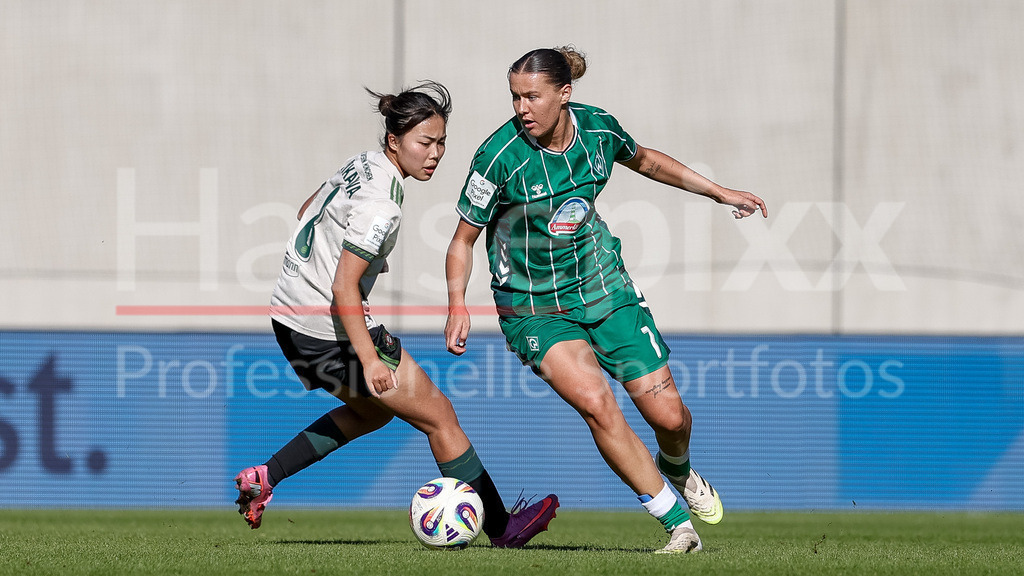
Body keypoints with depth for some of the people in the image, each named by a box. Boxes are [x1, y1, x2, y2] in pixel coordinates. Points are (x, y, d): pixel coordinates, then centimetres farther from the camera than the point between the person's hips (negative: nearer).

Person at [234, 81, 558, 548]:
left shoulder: (361, 164, 5)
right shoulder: (381, 205, -23)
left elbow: (307, 211, 23)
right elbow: (343, 289, -26)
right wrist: (369, 360, -25)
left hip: (290, 319, 10)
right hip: (331, 333, -10)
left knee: (372, 410, 29)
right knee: (438, 415, 2)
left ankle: (264, 476, 20)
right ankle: (501, 528, 9)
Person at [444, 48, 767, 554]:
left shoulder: (598, 128, -9)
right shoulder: (500, 156, -21)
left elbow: (644, 160, 14)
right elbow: (463, 240, -9)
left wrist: (719, 192, 15)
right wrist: (457, 304, -23)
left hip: (603, 284, 4)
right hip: (535, 310, -4)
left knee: (668, 415, 0)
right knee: (595, 402, -27)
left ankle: (676, 470, 39)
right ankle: (678, 525, -15)